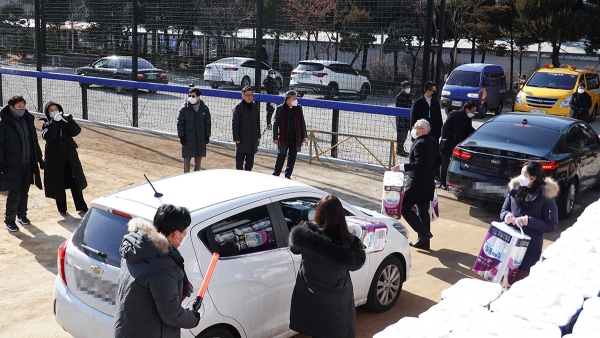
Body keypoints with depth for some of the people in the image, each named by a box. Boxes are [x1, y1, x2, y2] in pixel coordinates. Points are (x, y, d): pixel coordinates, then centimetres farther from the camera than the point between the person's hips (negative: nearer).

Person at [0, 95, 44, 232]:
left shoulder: (28, 120, 6)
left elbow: (34, 141, 13)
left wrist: (39, 158, 13)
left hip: (28, 163, 5)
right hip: (12, 165, -5)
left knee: (24, 192, 14)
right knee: (14, 193, -4)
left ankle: (21, 215, 31)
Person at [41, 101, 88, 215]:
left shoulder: (65, 123, 6)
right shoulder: (47, 125, 2)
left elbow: (76, 131, -11)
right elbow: (47, 136, -20)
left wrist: (69, 119, -25)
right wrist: (54, 121, -28)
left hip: (70, 157, 1)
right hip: (55, 159, -1)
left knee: (75, 182, 5)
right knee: (59, 184, 5)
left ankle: (81, 207, 13)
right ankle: (62, 209, 17)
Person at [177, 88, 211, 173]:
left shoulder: (204, 109, 2)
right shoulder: (184, 109, -4)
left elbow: (208, 123, 8)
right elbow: (180, 123, -1)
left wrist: (207, 136, 4)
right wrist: (181, 136, -7)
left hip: (201, 139, 2)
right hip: (188, 139, -2)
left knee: (198, 159, 10)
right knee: (187, 159, 0)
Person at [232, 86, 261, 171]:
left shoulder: (255, 106, 9)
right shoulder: (238, 107, -7)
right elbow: (234, 124, -7)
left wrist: (258, 135, 10)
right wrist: (236, 138, -11)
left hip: (253, 140, 5)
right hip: (242, 139, -5)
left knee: (250, 162, 11)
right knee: (239, 162, 1)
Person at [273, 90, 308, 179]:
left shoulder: (298, 108, 5)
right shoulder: (280, 108, -5)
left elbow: (302, 123, 10)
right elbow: (275, 124, -2)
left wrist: (305, 136, 5)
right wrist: (275, 138, -5)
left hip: (295, 138, 3)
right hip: (284, 138, -3)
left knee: (292, 158, 8)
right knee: (281, 158, 3)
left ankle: (288, 175, 19)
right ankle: (275, 175, 14)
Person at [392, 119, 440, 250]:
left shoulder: (419, 144, -20)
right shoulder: (433, 142, 9)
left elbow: (419, 164, -27)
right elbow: (437, 162, 15)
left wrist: (402, 167, -23)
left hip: (417, 183, -9)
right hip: (428, 183, 9)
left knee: (405, 207, 2)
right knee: (423, 211, 14)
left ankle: (423, 232, -6)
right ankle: (424, 242, 20)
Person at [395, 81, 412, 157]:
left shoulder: (409, 96, 13)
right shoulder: (399, 96, -9)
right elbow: (398, 108, -13)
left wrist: (411, 119, 14)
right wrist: (400, 119, -19)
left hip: (407, 118, 7)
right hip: (401, 118, -7)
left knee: (405, 134, 12)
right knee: (400, 134, -3)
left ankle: (401, 148, 23)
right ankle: (399, 150, 4)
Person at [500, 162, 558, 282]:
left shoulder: (546, 196, -13)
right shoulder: (515, 189, 0)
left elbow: (551, 225, -10)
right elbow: (503, 211, 10)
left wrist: (529, 221, -22)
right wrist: (507, 215, -13)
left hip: (531, 246, -4)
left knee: (518, 281, 3)